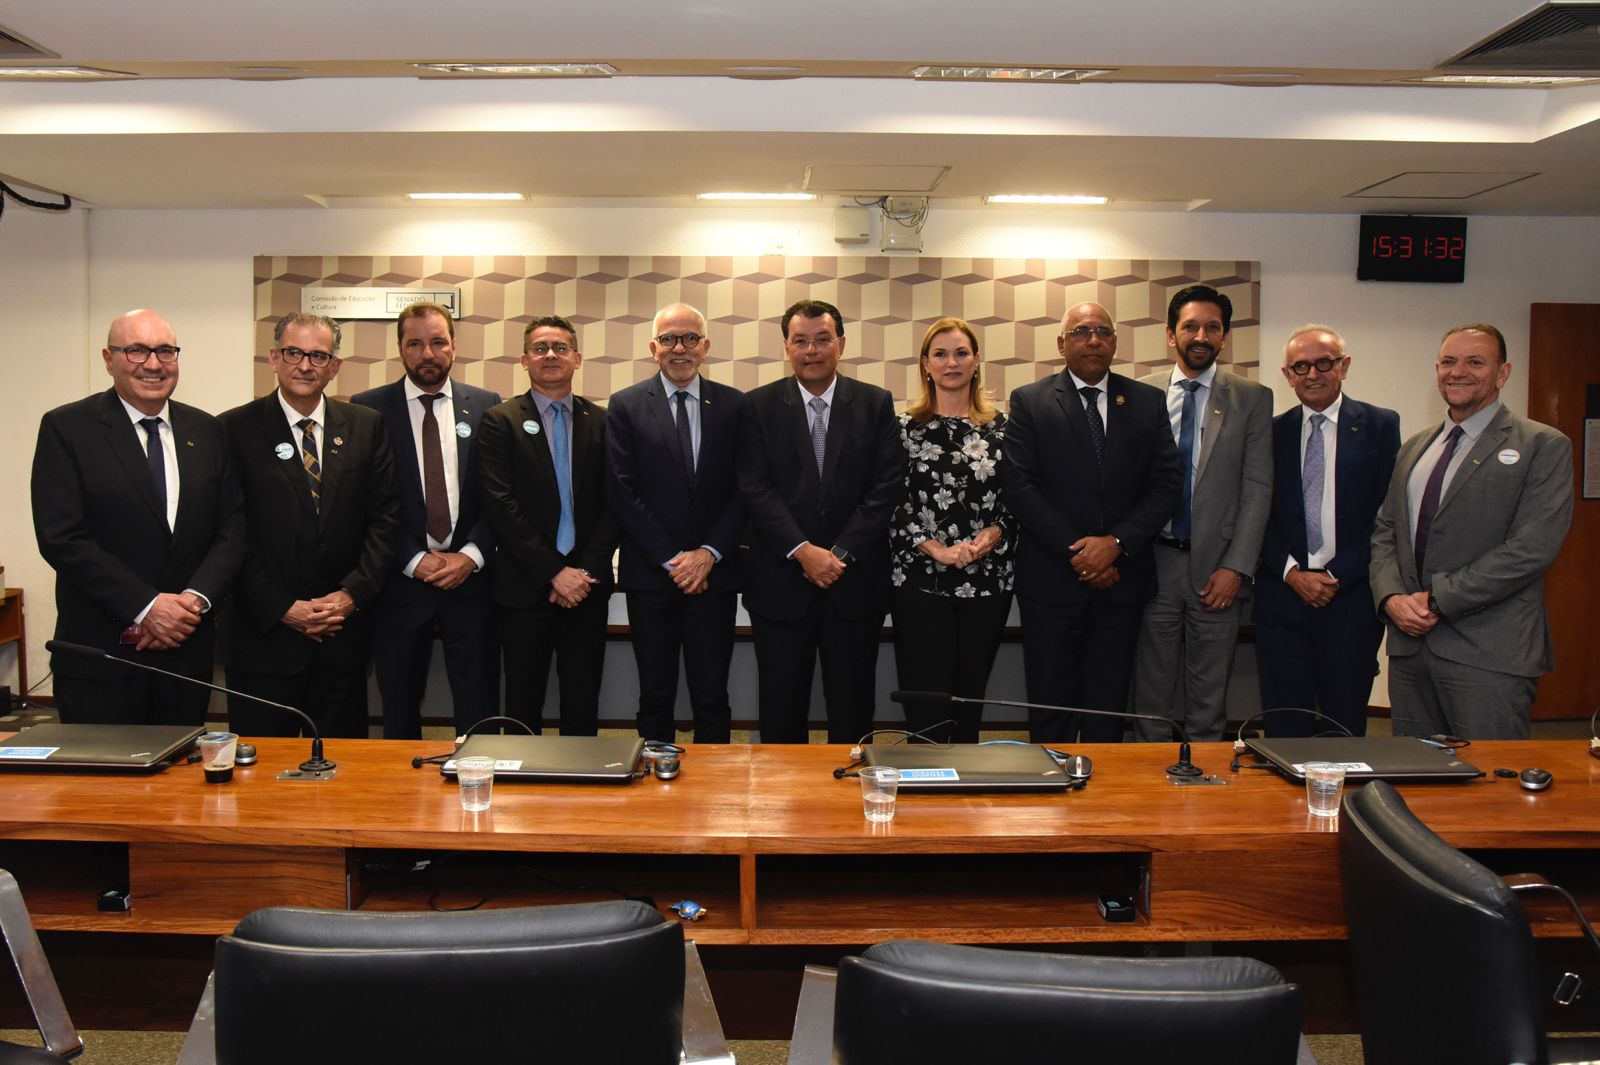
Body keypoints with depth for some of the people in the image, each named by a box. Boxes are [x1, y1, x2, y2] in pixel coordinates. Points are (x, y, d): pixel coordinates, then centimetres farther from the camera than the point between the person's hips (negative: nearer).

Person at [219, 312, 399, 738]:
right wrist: (282, 608, -11)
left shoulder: (366, 426, 6)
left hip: (344, 630, 2)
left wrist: (353, 593, -7)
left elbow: (385, 518, 4)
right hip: (264, 632, -2)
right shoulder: (236, 429, -1)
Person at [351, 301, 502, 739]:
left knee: (479, 711, 3)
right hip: (400, 580, 0)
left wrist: (471, 555, -9)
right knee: (399, 713, 10)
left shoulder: (486, 406, 6)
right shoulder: (368, 408, 2)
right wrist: (413, 561, -9)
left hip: (470, 576, 1)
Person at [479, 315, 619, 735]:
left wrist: (586, 571, -8)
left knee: (582, 708, 9)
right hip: (525, 587, -2)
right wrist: (554, 572, -13)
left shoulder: (602, 421, 8)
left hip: (586, 586, 2)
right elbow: (500, 506, -8)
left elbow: (613, 503, 4)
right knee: (523, 706, 7)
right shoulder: (500, 421, 0)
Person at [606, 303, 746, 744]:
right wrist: (671, 560, -9)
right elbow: (623, 493, -4)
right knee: (655, 698, 9)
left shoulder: (734, 405, 6)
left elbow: (743, 490, 2)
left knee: (712, 697, 6)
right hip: (650, 575, 0)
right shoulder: (626, 406, 2)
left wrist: (709, 553, -9)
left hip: (714, 572, 1)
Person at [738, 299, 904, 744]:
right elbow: (756, 489, -5)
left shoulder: (875, 403, 4)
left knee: (852, 709, 9)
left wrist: (840, 553, -11)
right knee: (781, 711, 9)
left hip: (855, 582, 1)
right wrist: (803, 551, -15)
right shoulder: (759, 406, 3)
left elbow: (887, 486, -3)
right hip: (780, 583, 0)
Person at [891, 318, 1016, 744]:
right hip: (920, 582, -2)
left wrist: (992, 534, -9)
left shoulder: (1001, 428, 8)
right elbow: (890, 505, -1)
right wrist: (935, 549, -13)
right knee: (926, 713, -2)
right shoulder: (905, 427, 2)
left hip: (987, 581, 2)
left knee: (969, 708, 10)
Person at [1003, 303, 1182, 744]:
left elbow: (1166, 485, 3)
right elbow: (1019, 486, -6)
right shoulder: (1029, 401, 2)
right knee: (1051, 711, 4)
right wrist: (1076, 552, -12)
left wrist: (1117, 543, -11)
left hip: (1122, 578, 2)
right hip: (1052, 578, -2)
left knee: (1108, 708, 9)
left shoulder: (1148, 402, 9)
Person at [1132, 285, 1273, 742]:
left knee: (1209, 698, 8)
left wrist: (1236, 567, -9)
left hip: (1217, 566, 0)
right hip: (1153, 562, 1)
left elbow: (1257, 489, -2)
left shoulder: (1252, 399, 3)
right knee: (1153, 692, 9)